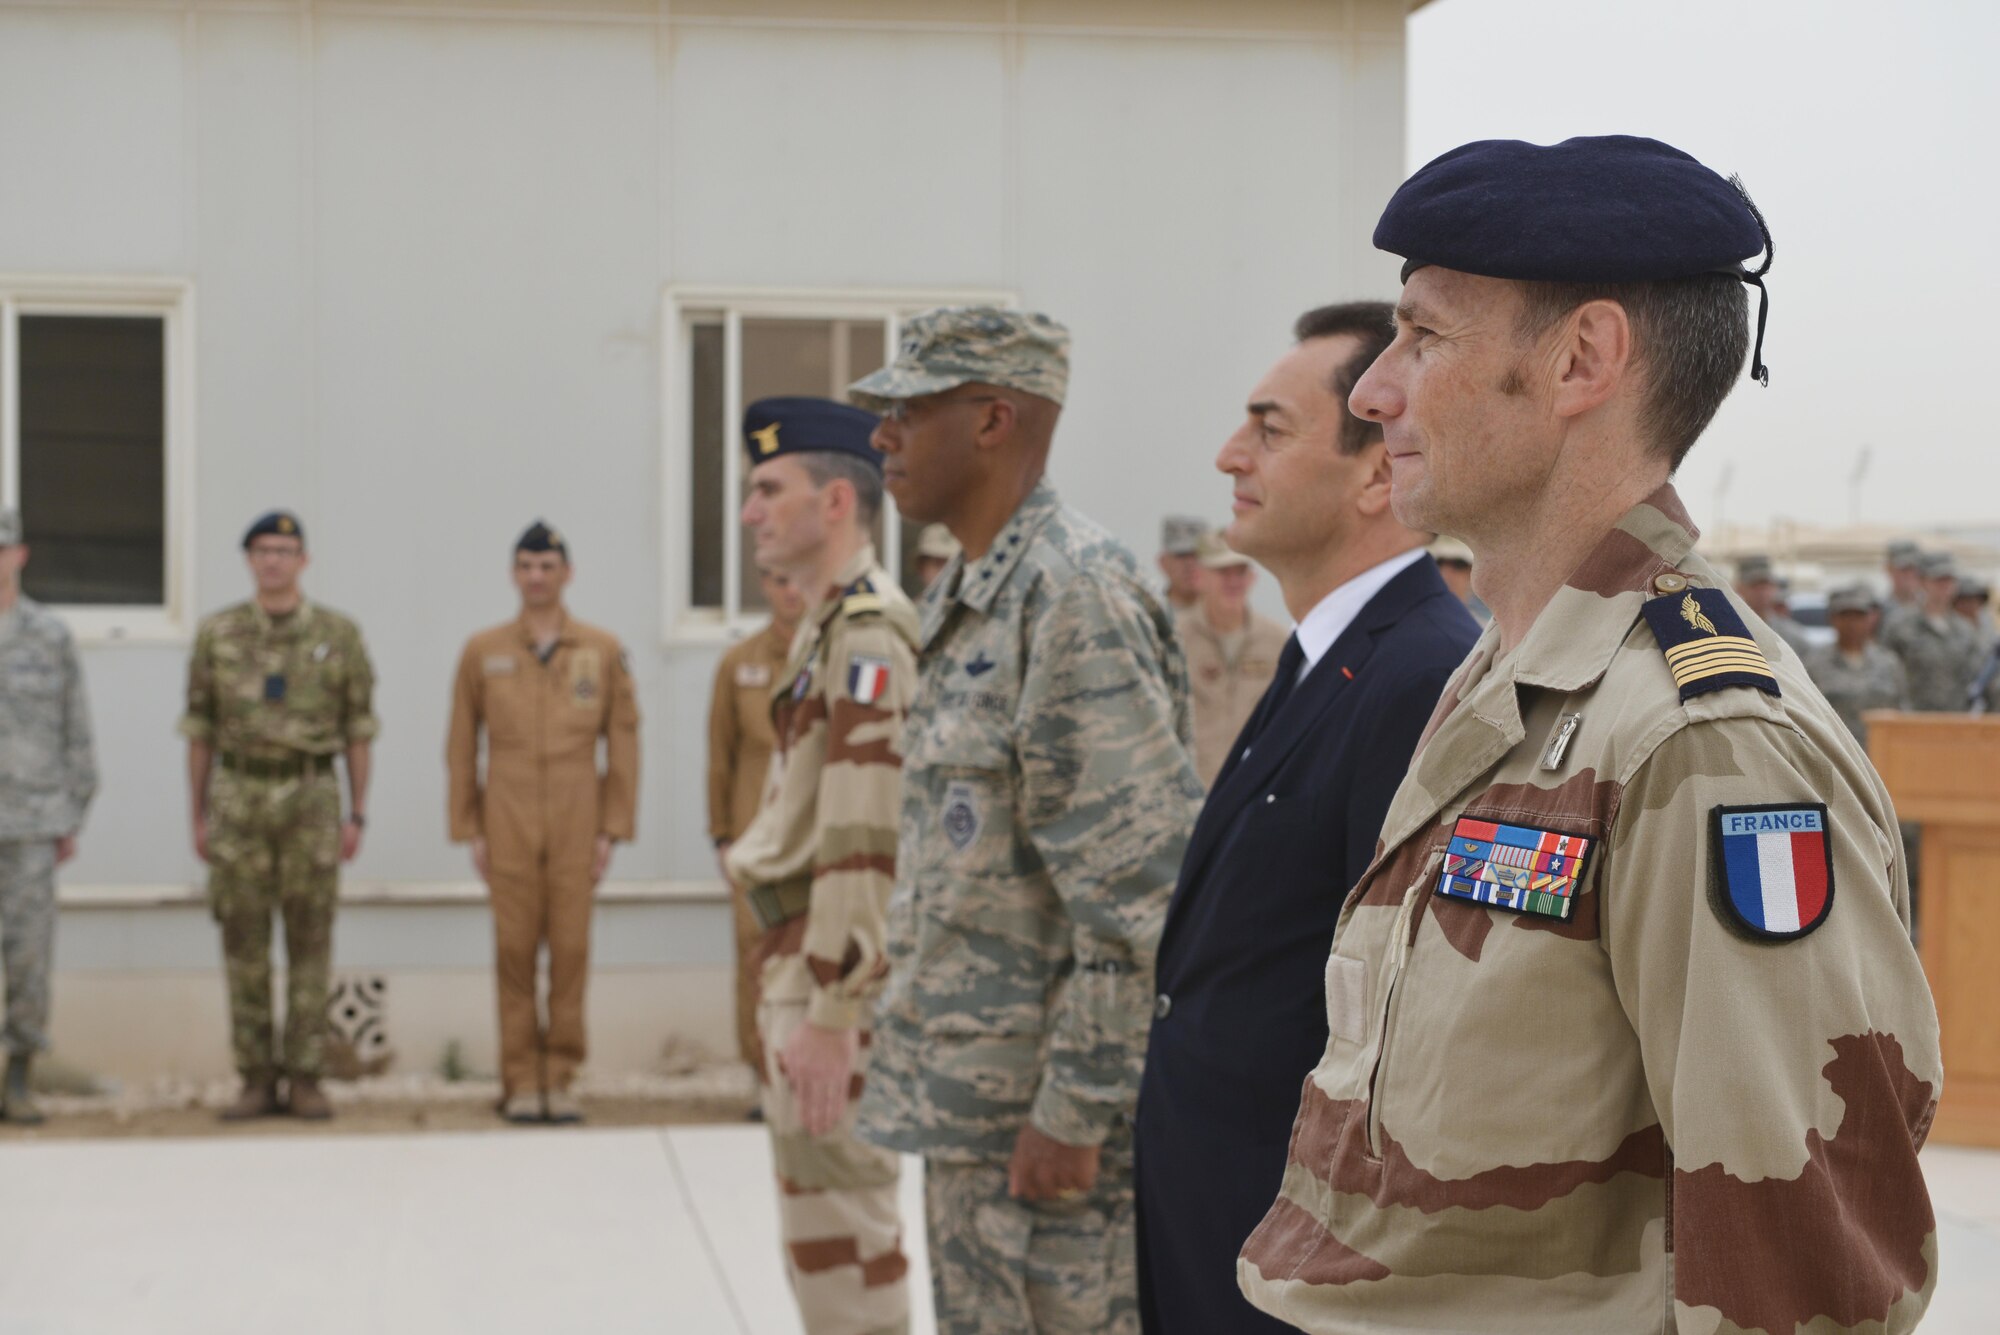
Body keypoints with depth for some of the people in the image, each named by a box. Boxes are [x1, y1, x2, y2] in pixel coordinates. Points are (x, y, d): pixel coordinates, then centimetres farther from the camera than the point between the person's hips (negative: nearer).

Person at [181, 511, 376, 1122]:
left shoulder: (339, 634, 2)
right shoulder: (218, 634, 4)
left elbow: (359, 729, 4)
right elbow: (200, 731, 8)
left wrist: (357, 814, -1)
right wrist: (198, 817, 4)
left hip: (311, 798, -1)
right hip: (238, 797, 1)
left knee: (310, 944, 0)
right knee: (244, 944, 2)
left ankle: (304, 1078, 7)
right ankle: (256, 1080, 9)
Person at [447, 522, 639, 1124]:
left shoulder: (603, 651, 6)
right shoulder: (483, 652, 7)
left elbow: (623, 744, 6)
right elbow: (461, 747, 9)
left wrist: (612, 829, 0)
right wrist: (470, 830, 4)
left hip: (576, 831, 0)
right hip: (508, 831, 0)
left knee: (571, 952, -1)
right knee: (514, 953, 0)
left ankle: (561, 1080, 8)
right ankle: (521, 1082, 8)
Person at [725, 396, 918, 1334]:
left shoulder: (869, 632, -17)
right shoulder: (826, 628, 15)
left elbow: (864, 838, -23)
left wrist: (830, 1013, -24)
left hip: (835, 971, -10)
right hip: (797, 955, 10)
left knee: (839, 1220, -5)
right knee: (819, 1216, 17)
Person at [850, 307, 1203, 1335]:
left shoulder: (1075, 595, -17)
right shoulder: (965, 601, 13)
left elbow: (1138, 890, -21)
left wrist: (1072, 1109, -21)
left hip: (1051, 1115, -10)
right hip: (966, 1098, 10)